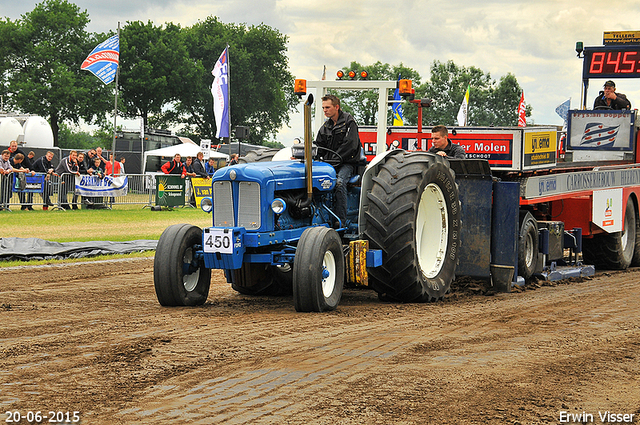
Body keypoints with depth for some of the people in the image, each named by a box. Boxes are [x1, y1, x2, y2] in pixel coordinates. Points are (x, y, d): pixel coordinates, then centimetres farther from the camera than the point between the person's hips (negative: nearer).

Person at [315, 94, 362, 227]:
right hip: (328, 164, 6)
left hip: (347, 162, -6)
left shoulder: (348, 122, -4)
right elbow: (319, 147, 17)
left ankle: (341, 220, -31)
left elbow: (350, 145, -14)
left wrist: (335, 159, -18)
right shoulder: (325, 126, 16)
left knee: (339, 182, -34)